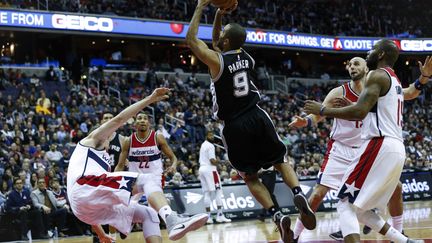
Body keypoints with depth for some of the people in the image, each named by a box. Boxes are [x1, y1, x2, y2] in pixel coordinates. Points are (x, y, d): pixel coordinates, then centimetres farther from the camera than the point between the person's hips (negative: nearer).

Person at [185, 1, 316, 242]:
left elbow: (191, 39, 1)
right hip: (258, 117, 4)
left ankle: (277, 215, -9)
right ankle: (299, 194, -14)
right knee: (281, 162, 17)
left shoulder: (217, 60, -11)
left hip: (235, 126, -4)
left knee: (250, 177, 11)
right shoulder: (247, 57, 7)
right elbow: (218, 44, 24)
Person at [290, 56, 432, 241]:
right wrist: (305, 121, -38)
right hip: (340, 151, -4)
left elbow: (409, 94, 0)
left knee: (395, 188, 0)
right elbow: (319, 115, -15)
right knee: (319, 193, -15)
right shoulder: (339, 92, -11)